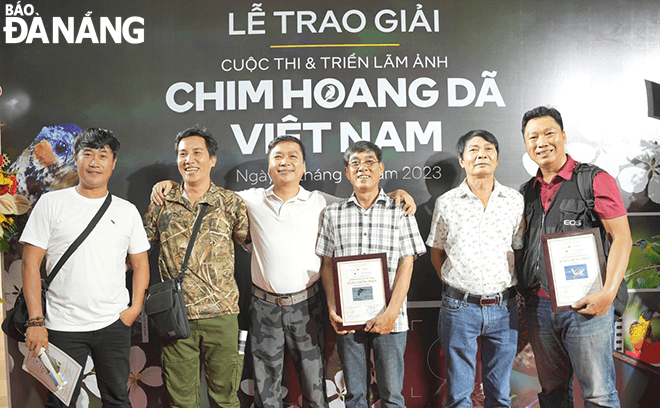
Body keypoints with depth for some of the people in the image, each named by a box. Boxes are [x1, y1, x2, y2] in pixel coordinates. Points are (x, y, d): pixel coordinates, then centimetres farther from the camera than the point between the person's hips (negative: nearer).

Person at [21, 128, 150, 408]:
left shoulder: (127, 211, 6)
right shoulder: (51, 203, -1)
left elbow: (140, 263, 12)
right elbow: (31, 262, -3)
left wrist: (135, 307, -1)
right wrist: (35, 321, -8)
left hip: (114, 323, 2)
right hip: (63, 326, -2)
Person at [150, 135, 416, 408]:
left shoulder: (321, 202, 2)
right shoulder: (252, 200, 3)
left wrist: (396, 194, -7)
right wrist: (170, 184, 2)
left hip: (306, 304, 0)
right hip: (264, 305, 1)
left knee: (313, 383, 9)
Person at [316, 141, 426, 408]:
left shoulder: (399, 210, 2)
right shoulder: (333, 213, 8)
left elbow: (406, 264, -3)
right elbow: (327, 265, 8)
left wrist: (392, 312, -12)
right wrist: (332, 310, -4)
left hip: (389, 319, -1)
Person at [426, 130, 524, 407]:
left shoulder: (515, 201, 3)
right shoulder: (446, 203, 0)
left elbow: (521, 249, 11)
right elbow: (436, 252, 11)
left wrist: (511, 286, 3)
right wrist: (454, 289, 3)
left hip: (503, 308, 2)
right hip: (459, 306, -1)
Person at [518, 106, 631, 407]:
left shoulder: (595, 180, -3)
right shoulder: (528, 192, 13)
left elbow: (621, 238, -8)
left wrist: (608, 292, -17)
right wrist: (518, 291, 7)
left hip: (586, 304, -5)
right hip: (538, 304, 5)